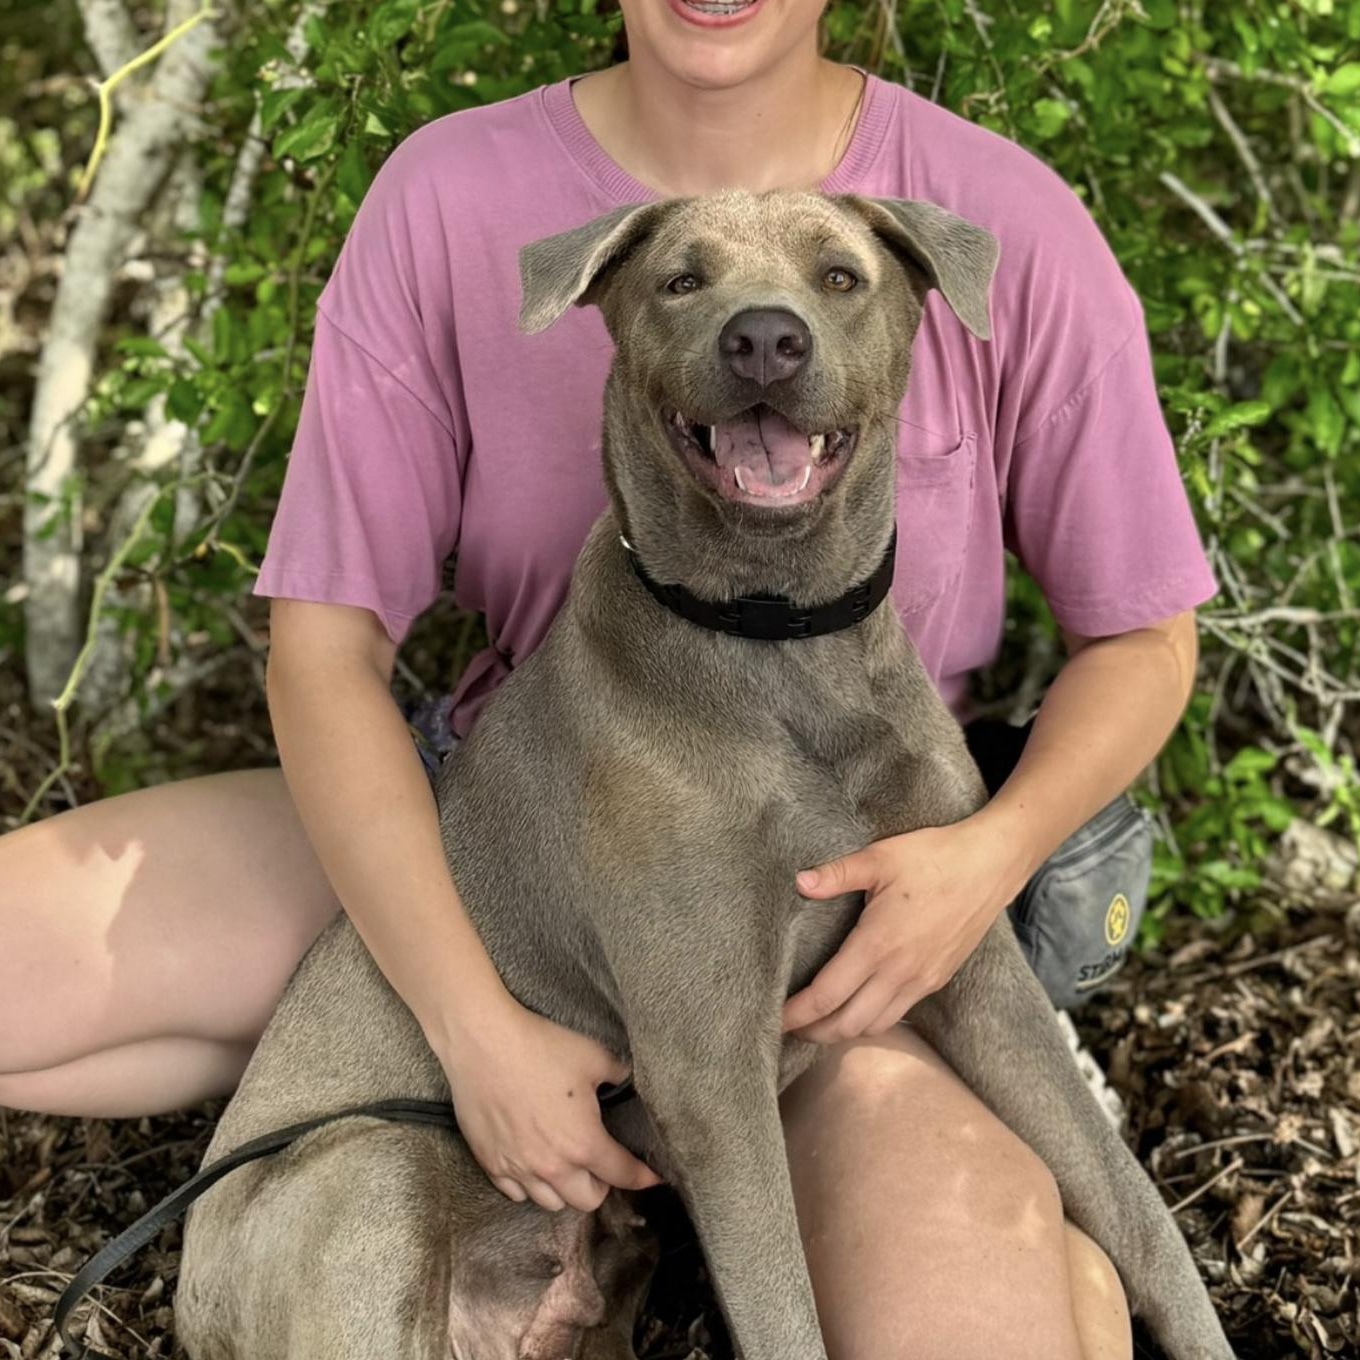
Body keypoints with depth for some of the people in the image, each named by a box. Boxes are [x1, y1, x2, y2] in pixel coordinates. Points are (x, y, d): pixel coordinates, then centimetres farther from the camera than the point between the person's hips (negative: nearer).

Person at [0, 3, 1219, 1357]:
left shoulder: (1008, 227, -14)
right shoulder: (450, 197, -13)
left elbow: (1143, 638, -2)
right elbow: (324, 647, -12)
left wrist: (997, 851, -23)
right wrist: (476, 1031, -21)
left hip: (842, 902, -1)